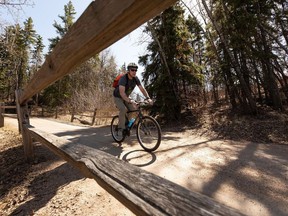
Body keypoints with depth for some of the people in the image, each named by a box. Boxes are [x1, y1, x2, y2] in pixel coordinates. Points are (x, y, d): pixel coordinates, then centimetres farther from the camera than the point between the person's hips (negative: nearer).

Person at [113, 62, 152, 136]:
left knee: (133, 109, -12)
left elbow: (142, 89, -12)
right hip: (118, 97, -6)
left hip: (126, 97, 6)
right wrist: (130, 101, -55)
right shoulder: (123, 79, -30)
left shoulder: (136, 78, -11)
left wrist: (148, 98, -27)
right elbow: (122, 93, -42)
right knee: (123, 109, -30)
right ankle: (121, 128, -16)